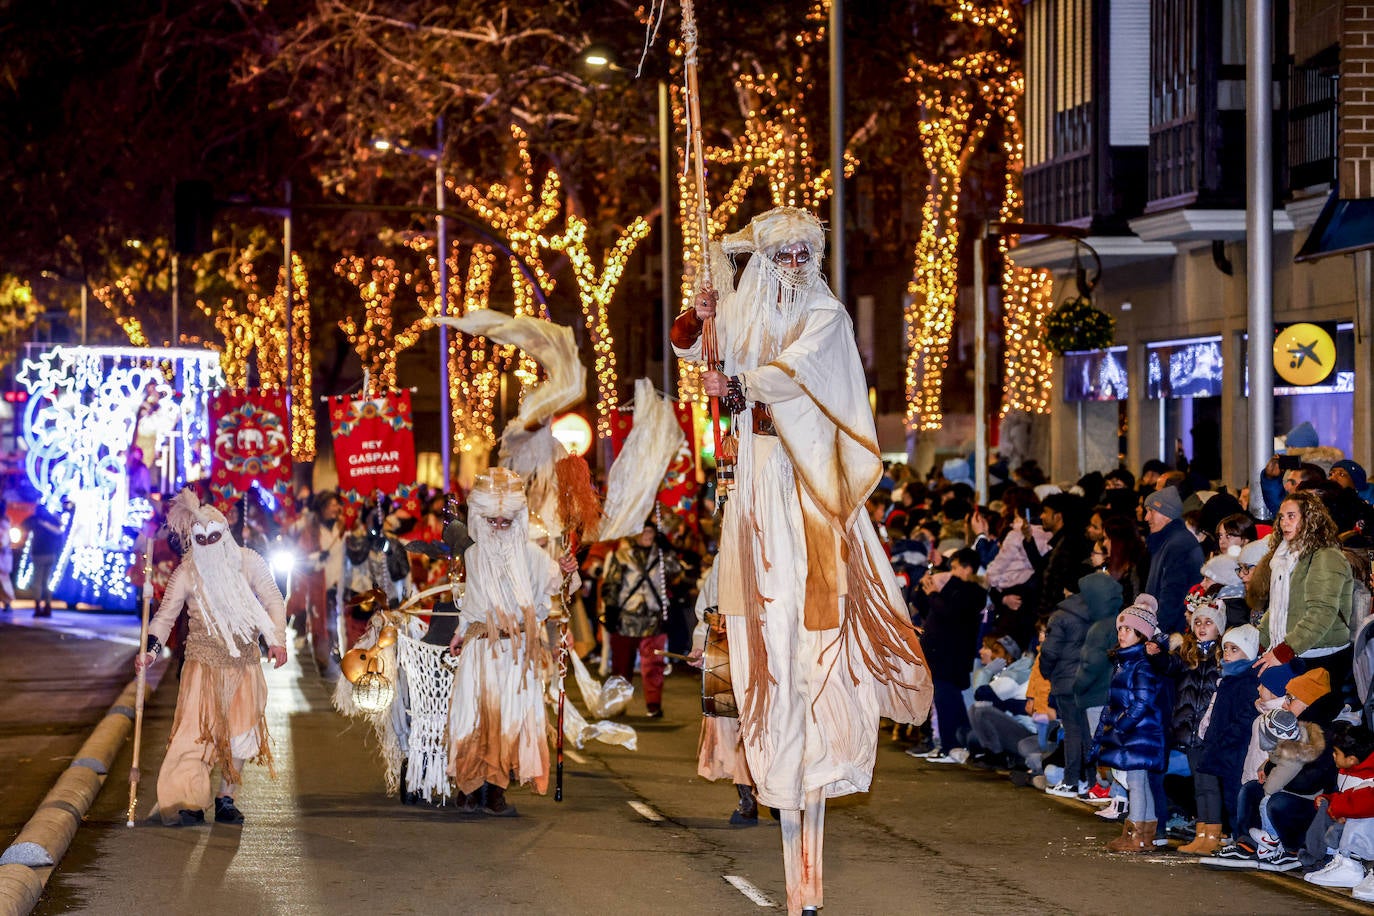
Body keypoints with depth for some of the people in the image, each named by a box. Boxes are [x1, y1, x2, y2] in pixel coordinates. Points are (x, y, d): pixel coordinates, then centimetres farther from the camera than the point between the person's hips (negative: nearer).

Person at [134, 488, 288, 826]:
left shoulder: (248, 563, 0)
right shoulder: (187, 574, -3)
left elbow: (273, 602, 4)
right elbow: (165, 615, -1)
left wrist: (277, 640, -8)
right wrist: (151, 650, -17)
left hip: (244, 662, 2)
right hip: (204, 663, -2)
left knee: (241, 730, 3)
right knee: (196, 729, -13)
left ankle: (226, 798, 14)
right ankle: (189, 802, -13)